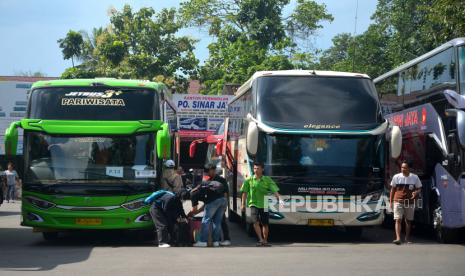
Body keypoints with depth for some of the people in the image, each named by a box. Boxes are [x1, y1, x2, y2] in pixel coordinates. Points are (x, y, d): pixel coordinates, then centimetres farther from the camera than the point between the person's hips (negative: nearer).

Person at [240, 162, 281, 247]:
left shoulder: (267, 180, 1)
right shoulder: (249, 180, 2)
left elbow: (274, 190, -6)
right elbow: (245, 192, 5)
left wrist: (279, 198, -21)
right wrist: (243, 204, 2)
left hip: (264, 205, 1)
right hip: (254, 204, -1)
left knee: (265, 224, 8)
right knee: (256, 222, -17)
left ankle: (265, 241, 22)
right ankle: (261, 239, -13)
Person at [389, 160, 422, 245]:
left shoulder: (415, 177, 1)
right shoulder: (396, 177, 1)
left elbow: (419, 189, 9)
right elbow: (393, 189, 7)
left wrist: (416, 192, -15)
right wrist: (390, 201, 3)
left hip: (410, 202, 1)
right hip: (398, 201, -1)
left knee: (408, 221, 11)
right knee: (398, 220, -12)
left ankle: (407, 238, 25)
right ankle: (398, 238, -18)